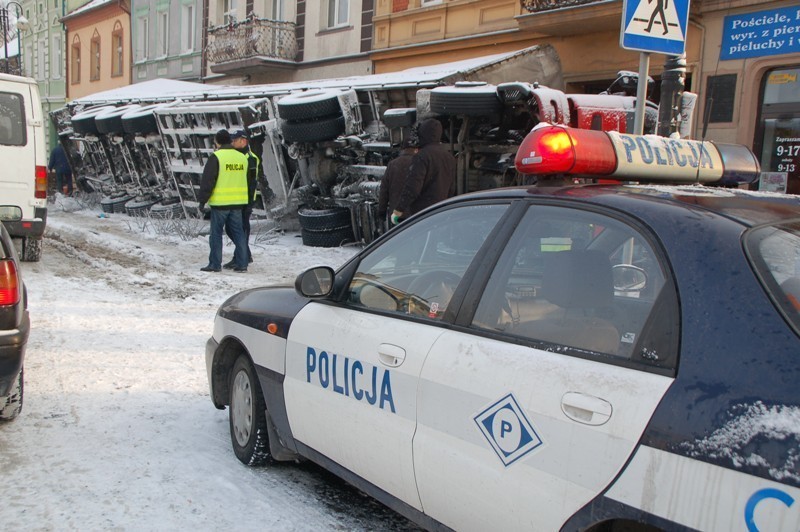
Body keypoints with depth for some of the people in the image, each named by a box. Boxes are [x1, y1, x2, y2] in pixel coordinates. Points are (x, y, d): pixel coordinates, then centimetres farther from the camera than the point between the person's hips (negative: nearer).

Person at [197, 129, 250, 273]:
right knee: (238, 232, 10)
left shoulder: (216, 157, -10)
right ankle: (241, 263, 9)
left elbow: (207, 180, -10)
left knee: (216, 233, 3)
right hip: (238, 202, 5)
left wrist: (202, 199, -3)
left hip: (220, 202, -5)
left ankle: (215, 264, 5)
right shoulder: (242, 157, 10)